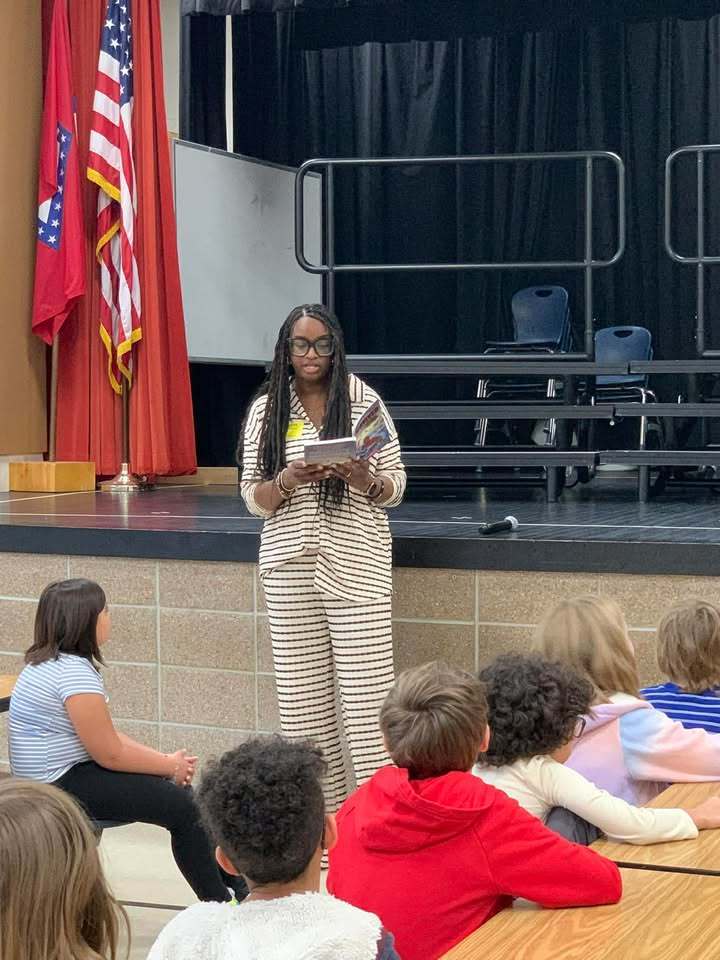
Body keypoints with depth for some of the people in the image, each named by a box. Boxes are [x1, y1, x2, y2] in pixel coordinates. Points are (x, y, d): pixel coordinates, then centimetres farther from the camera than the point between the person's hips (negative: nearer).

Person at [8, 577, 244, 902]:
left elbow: (106, 736, 12)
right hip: (64, 785, -11)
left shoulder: (53, 662, 11)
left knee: (181, 791, 12)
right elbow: (110, 754, -21)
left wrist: (165, 759, 2)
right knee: (186, 808, -13)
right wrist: (170, 765, -7)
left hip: (61, 777, 11)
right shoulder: (74, 673, -22)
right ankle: (220, 905, -1)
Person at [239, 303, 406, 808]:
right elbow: (253, 497, 7)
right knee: (302, 694, 3)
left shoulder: (363, 401, 3)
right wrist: (288, 481, -14)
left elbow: (396, 485, 5)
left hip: (356, 562, -2)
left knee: (367, 692, -7)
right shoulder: (266, 409, 7)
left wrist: (366, 481, -16)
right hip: (290, 564, 2)